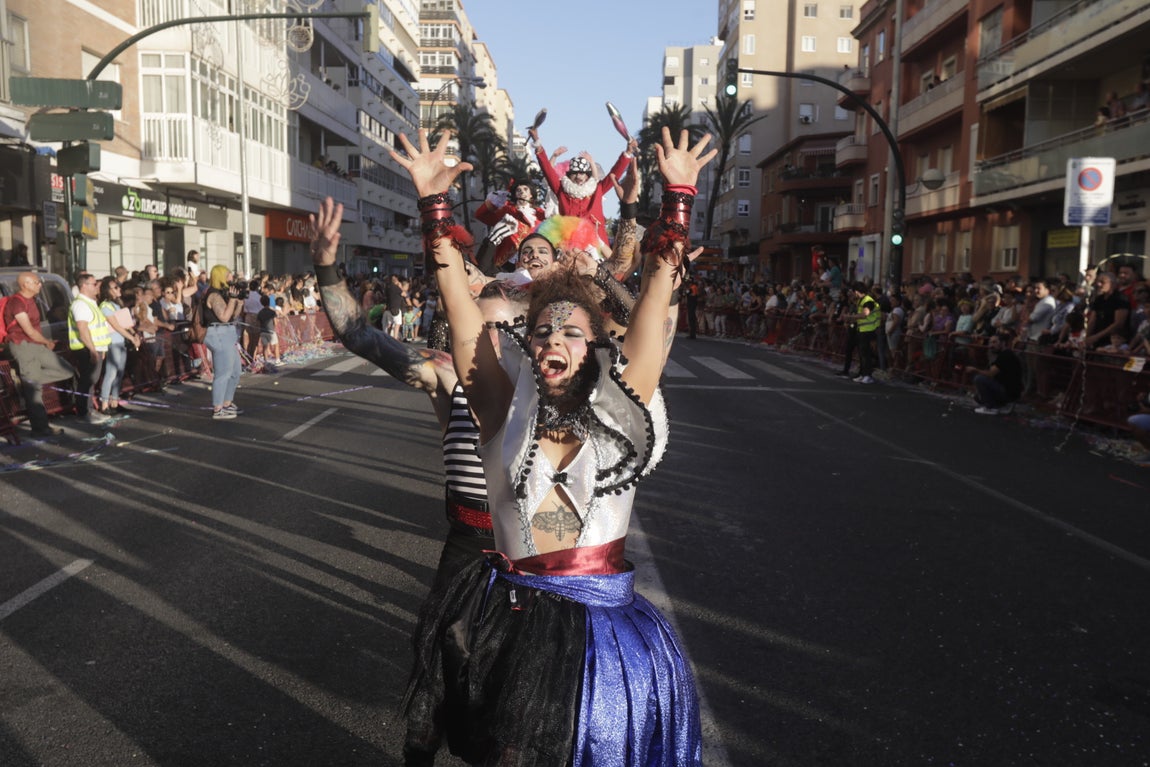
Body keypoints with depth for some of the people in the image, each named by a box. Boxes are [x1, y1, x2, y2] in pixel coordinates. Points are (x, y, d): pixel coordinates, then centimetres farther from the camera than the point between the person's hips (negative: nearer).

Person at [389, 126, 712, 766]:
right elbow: (462, 308, -5)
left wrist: (678, 198, -7)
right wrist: (435, 203, -7)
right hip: (508, 621, 0)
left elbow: (656, 301, -6)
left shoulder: (620, 410, -2)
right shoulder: (505, 406, -1)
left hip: (603, 622, 0)